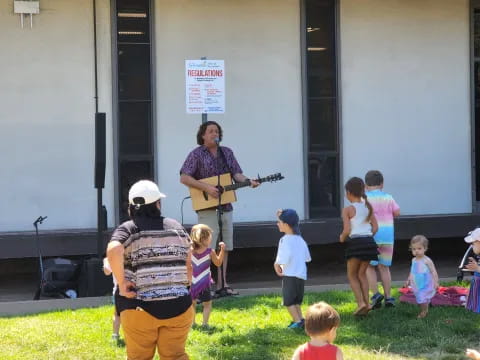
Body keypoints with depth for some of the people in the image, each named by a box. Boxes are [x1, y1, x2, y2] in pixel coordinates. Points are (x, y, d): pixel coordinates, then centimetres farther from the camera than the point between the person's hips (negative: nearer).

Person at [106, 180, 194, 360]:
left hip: (141, 307, -3)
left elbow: (113, 251, -25)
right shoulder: (176, 227, 9)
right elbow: (189, 267, 11)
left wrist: (121, 283, -15)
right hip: (178, 306, 3)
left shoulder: (127, 230, -4)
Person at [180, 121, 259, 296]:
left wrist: (249, 181, -12)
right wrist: (206, 188, -20)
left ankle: (221, 284, 15)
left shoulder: (227, 153, 13)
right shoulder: (197, 154, -5)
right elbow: (184, 178, -11)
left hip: (225, 206, 6)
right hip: (207, 207, -6)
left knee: (224, 247, 9)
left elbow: (236, 174, 8)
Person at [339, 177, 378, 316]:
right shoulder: (368, 207, 9)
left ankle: (361, 303, -7)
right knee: (362, 273, 18)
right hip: (369, 242, 5)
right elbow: (375, 227, 7)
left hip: (355, 242, -5)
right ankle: (366, 302, 8)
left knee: (352, 275, 9)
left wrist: (342, 237, 5)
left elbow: (347, 230, -14)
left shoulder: (347, 209, -7)